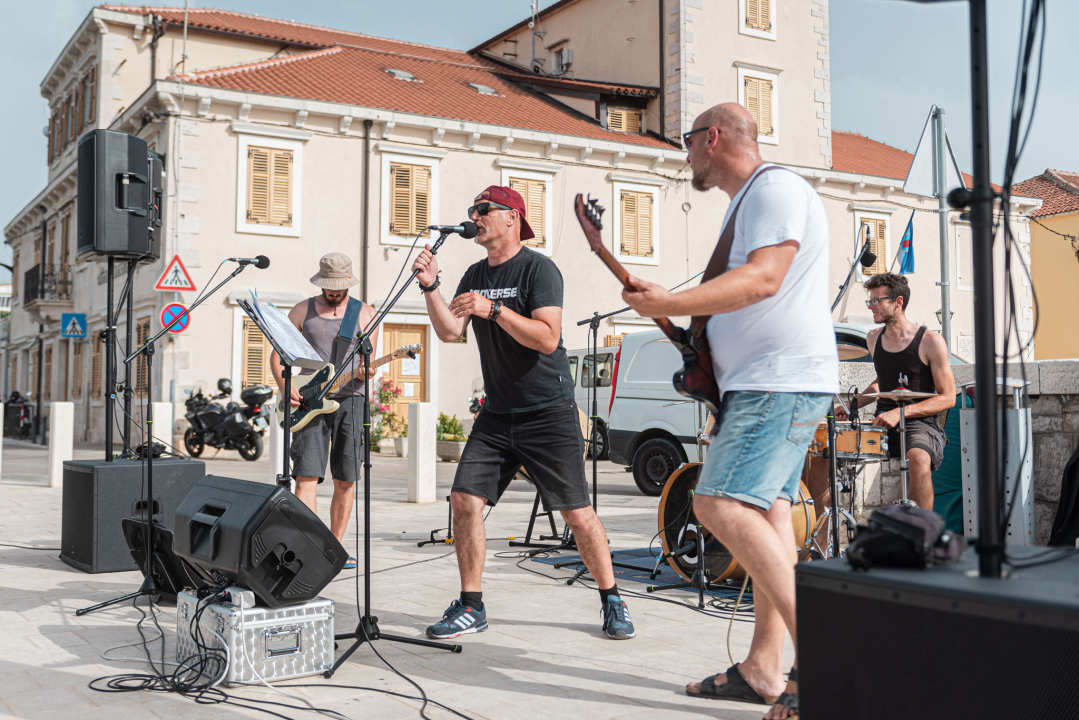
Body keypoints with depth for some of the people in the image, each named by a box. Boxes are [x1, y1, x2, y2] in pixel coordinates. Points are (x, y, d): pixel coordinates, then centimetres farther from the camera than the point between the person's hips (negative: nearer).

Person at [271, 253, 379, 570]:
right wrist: (285, 386, -7)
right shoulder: (302, 310, 9)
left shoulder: (365, 313, 8)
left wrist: (363, 371, -18)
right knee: (306, 476, -13)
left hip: (350, 399, 1)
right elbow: (277, 353, 10)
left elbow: (369, 359, 6)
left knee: (345, 481, 5)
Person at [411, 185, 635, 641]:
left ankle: (612, 603, 15)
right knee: (464, 501, -5)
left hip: (549, 413, -6)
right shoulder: (475, 275, 13)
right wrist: (431, 287, -10)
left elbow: (548, 339, -21)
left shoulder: (538, 269, -9)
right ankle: (471, 607, 7)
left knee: (576, 513, -3)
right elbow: (450, 332, 3)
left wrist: (493, 310, -28)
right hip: (497, 415, 6)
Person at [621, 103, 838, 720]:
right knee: (767, 514, 8)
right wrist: (668, 304, 23)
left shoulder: (775, 188, -9)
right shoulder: (745, 203, 24)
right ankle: (764, 669, 12)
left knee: (722, 505, -19)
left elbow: (763, 278, -24)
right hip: (765, 385, 11)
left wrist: (671, 305, -26)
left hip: (784, 383, -11)